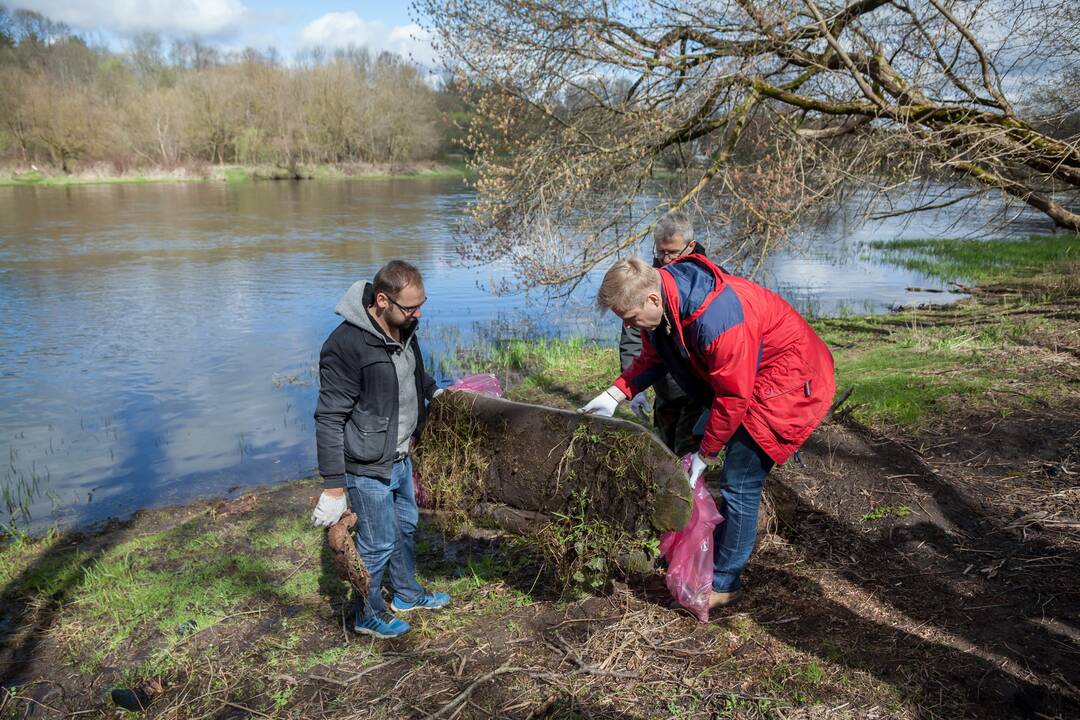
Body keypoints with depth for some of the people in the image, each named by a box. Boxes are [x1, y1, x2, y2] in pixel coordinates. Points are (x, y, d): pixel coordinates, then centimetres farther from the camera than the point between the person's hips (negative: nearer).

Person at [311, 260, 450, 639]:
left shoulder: (403, 328, -3)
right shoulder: (347, 345, -28)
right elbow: (329, 420, -25)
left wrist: (435, 391, 8)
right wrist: (333, 489, -23)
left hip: (401, 457, 8)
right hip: (368, 468, -8)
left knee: (406, 526, 25)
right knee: (378, 544, 8)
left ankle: (407, 594, 48)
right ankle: (368, 615, 33)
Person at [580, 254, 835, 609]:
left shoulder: (715, 319, -38)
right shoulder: (660, 301, -11)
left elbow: (733, 397, -29)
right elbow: (652, 358, 4)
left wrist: (705, 453, -18)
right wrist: (613, 395, -9)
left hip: (786, 379, -9)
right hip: (739, 375, 9)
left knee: (740, 483, -6)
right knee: (736, 477, 18)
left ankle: (723, 583, 7)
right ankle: (713, 558, 34)